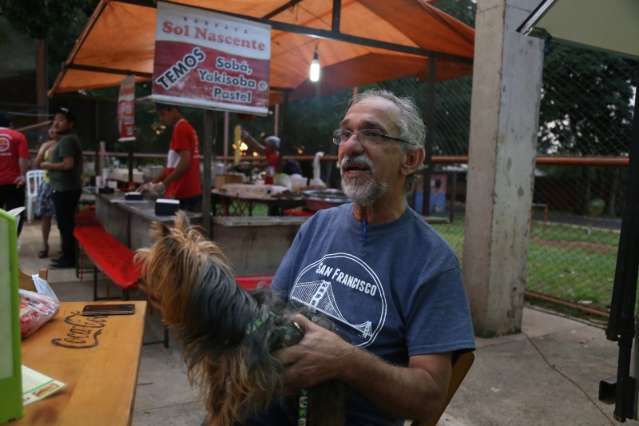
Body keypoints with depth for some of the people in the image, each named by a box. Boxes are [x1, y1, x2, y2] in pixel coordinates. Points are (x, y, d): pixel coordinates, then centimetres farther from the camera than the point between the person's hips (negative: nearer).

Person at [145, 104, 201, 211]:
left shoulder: (180, 129, -11)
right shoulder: (187, 128, 18)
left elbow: (185, 162, -21)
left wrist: (163, 184, -19)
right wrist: (154, 183, 18)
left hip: (182, 195, -9)